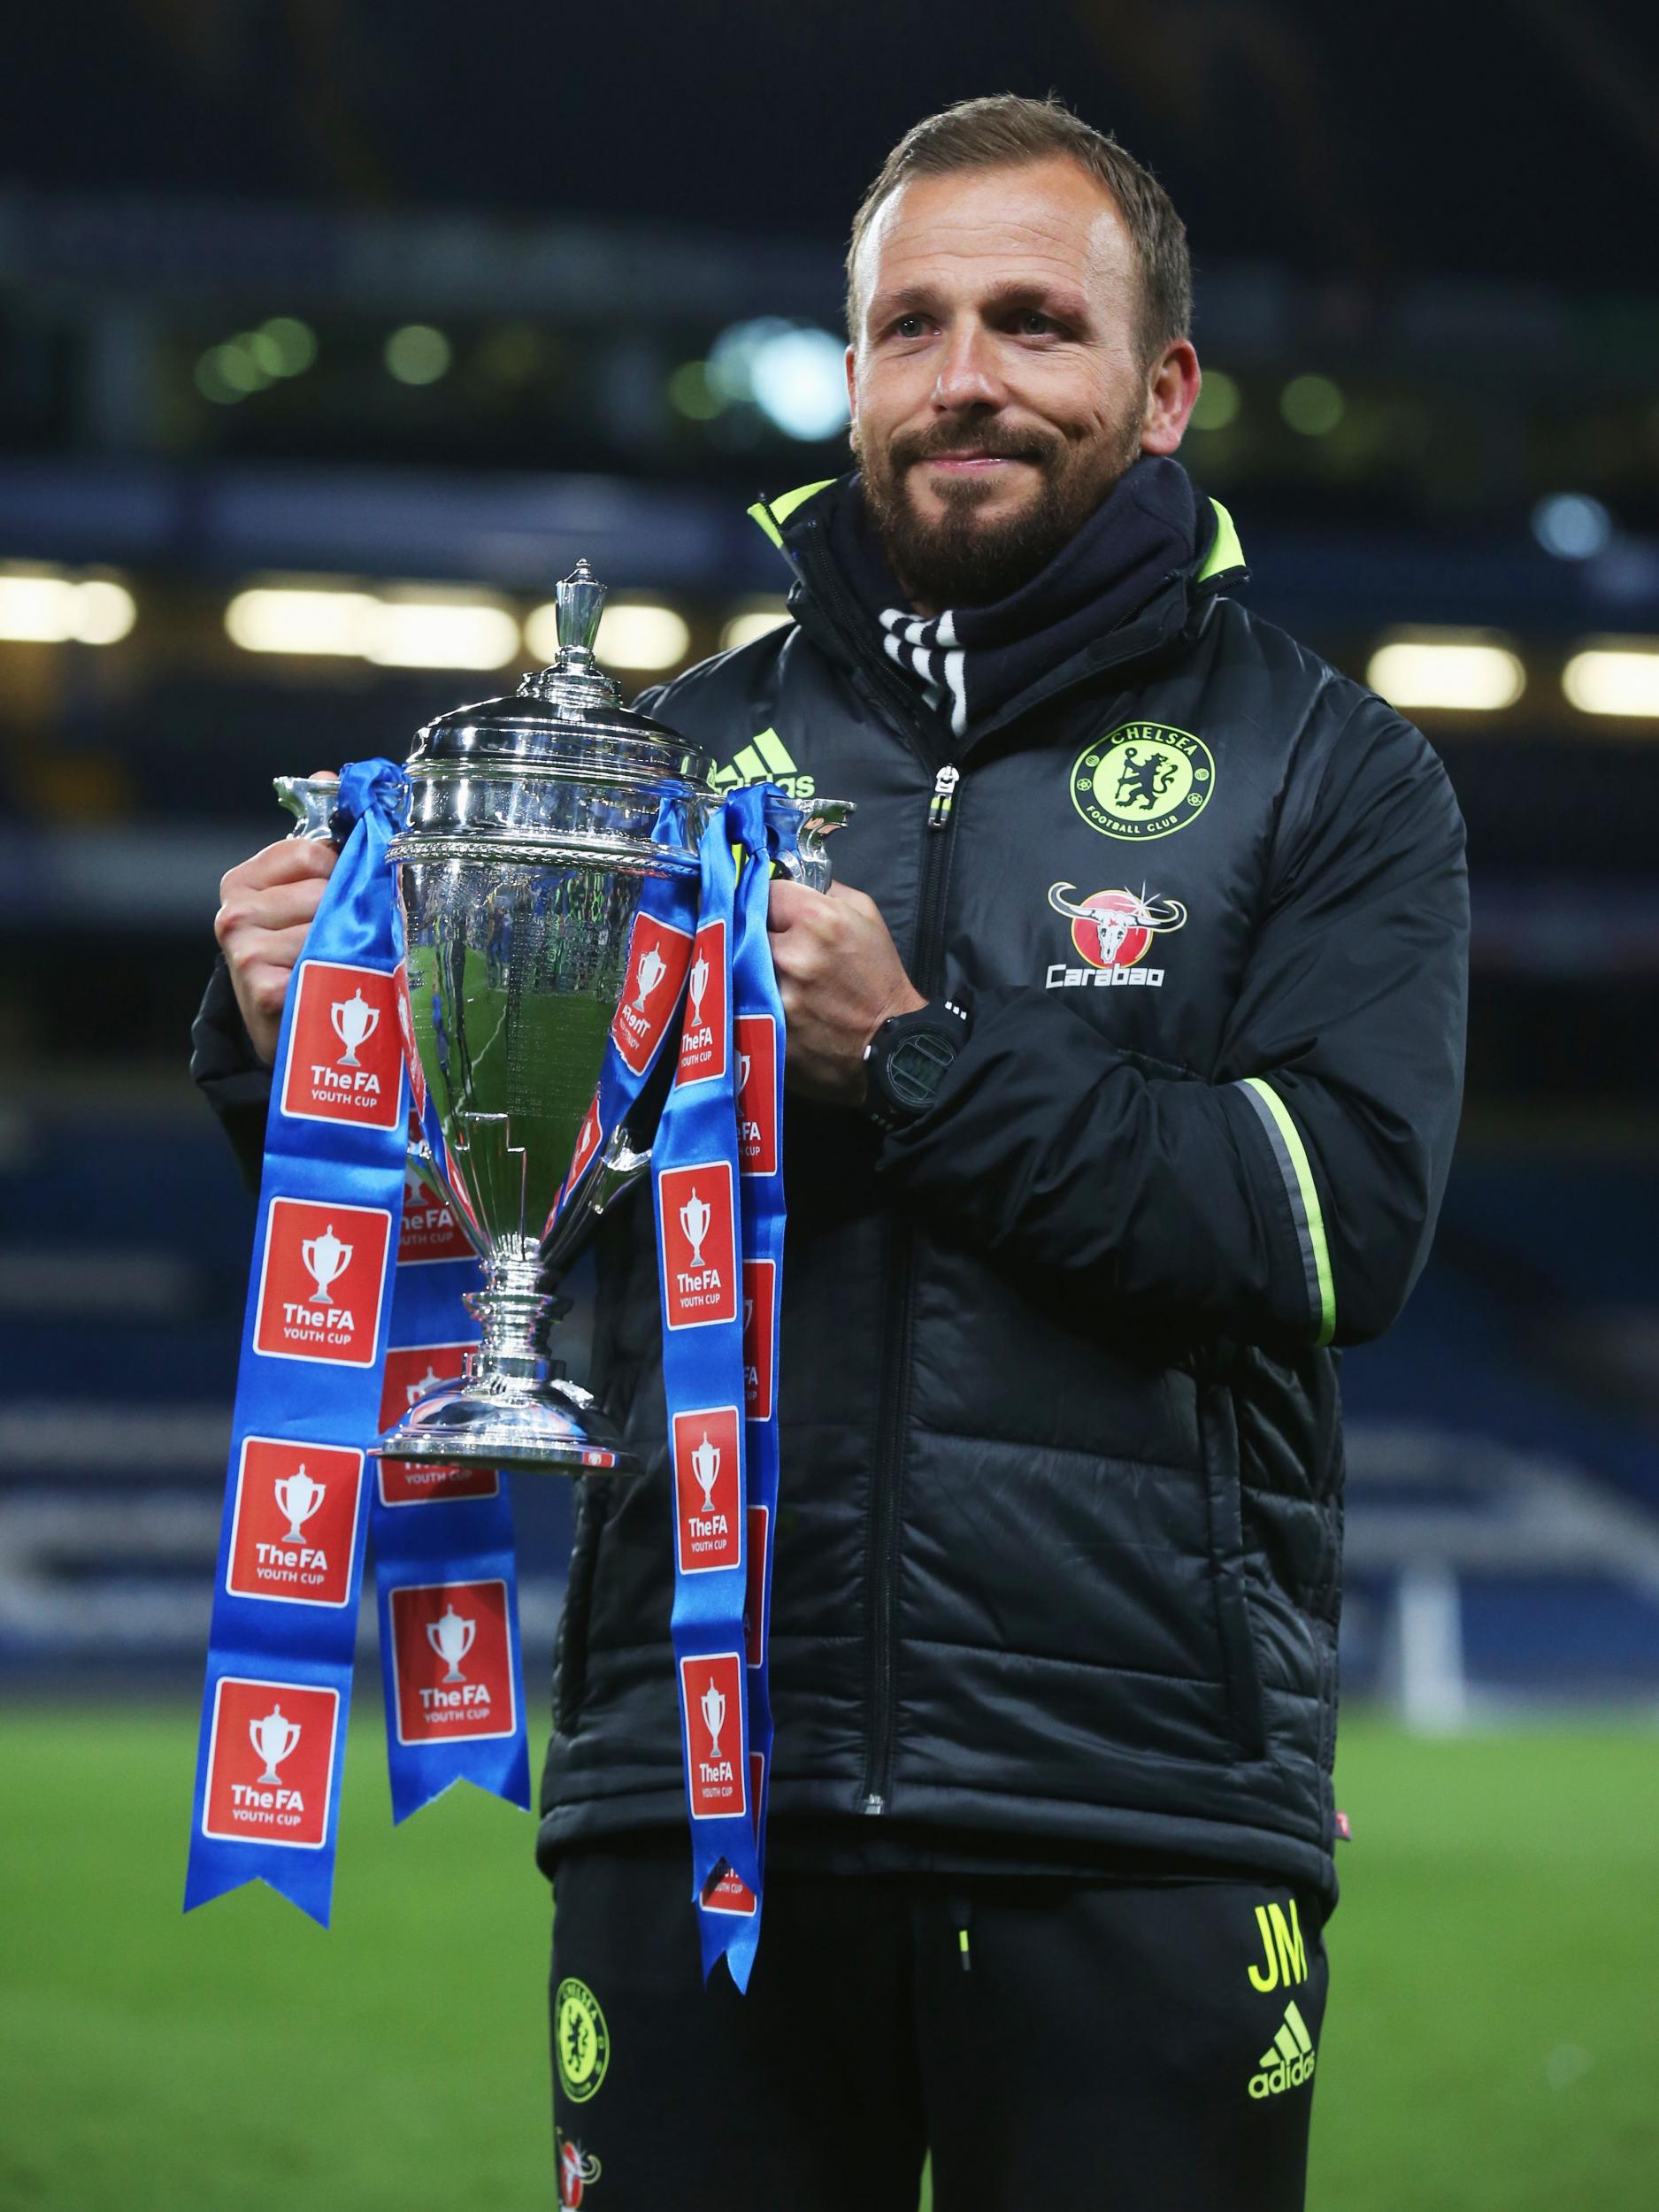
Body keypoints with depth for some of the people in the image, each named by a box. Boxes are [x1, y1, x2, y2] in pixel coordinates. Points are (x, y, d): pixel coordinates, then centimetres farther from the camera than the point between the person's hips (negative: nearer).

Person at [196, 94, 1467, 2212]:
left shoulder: (1322, 770, 6)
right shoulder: (691, 749, 13)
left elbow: (1342, 1219, -10)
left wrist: (916, 1053, -17)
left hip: (1140, 1826, -2)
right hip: (696, 1792, 2)